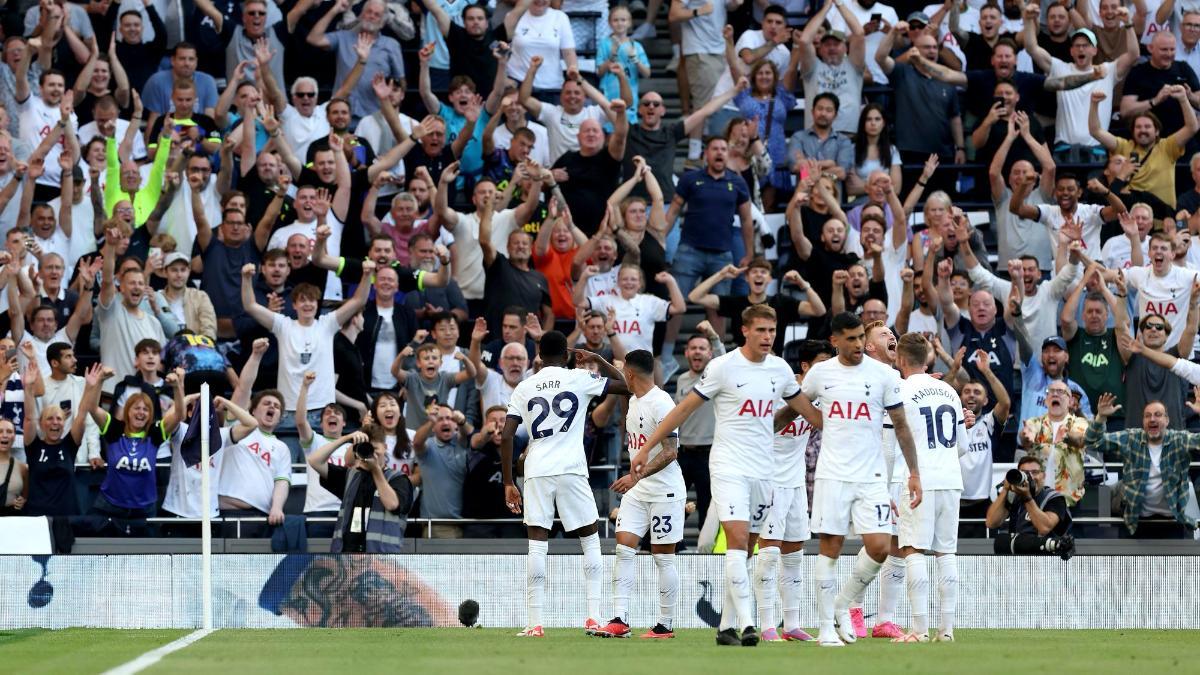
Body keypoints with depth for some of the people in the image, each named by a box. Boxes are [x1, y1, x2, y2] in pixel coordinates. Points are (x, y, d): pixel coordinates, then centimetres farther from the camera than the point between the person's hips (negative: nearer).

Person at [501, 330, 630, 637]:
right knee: (590, 541, 10)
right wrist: (598, 360, 22)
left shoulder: (524, 388, 10)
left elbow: (506, 436, 4)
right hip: (571, 470, -2)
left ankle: (534, 623, -3)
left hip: (536, 472, 2)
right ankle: (593, 618, 0)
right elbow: (626, 386, 10)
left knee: (537, 545, 2)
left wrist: (508, 482, 9)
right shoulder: (579, 378, 3)